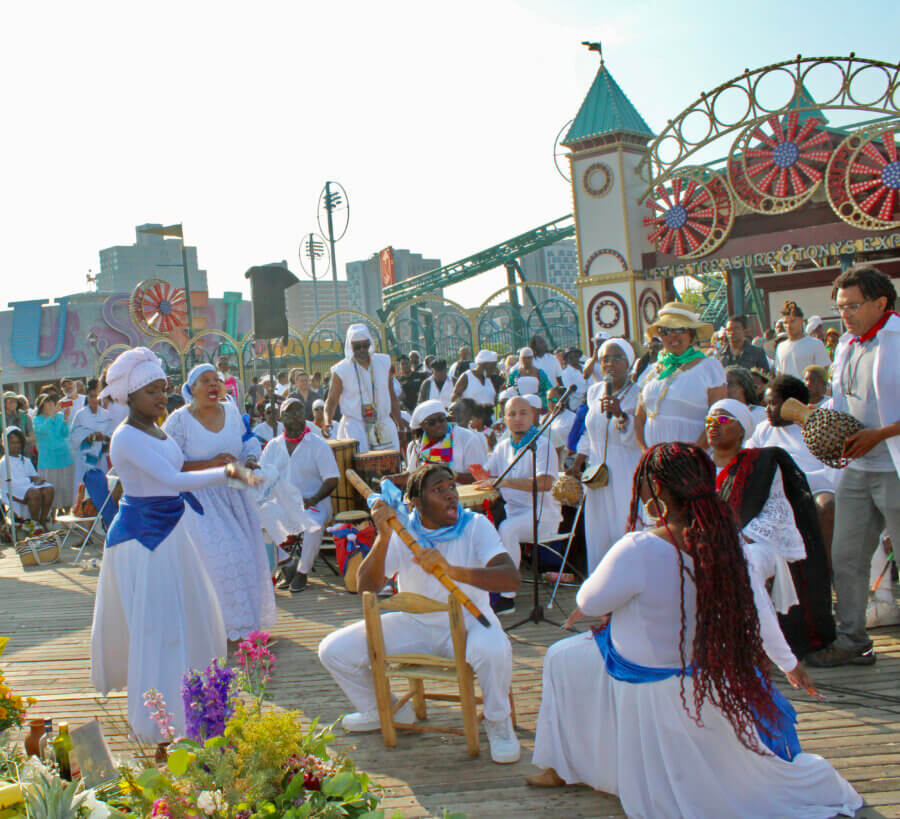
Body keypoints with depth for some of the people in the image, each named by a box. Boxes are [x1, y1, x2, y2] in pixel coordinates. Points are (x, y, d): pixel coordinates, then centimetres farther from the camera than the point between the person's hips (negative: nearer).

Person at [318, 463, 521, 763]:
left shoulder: (476, 526, -13)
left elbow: (511, 578, -29)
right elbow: (366, 587, -16)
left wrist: (452, 570, -43)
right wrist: (383, 537, -31)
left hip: (468, 622, -3)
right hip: (414, 624, 3)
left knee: (493, 650, -38)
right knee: (333, 650, -6)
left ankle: (498, 722, -5)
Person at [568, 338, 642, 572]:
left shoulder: (637, 395, -7)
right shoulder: (594, 392, 11)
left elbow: (639, 441, -16)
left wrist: (620, 415, -28)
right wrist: (578, 463, 16)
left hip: (627, 476, -6)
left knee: (626, 533, -8)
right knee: (598, 537, 10)